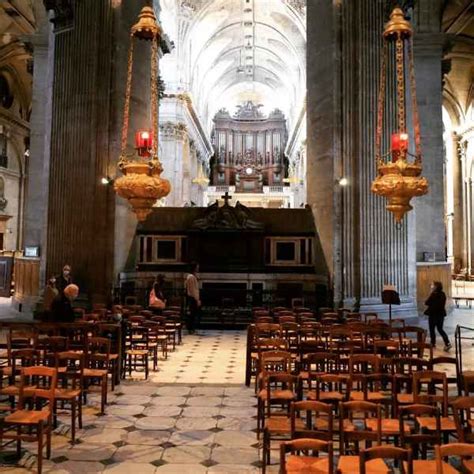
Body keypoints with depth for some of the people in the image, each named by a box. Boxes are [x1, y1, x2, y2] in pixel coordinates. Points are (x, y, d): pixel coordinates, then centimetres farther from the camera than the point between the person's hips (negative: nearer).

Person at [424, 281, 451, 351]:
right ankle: (447, 343, 1)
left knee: (432, 329, 9)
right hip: (441, 314, 7)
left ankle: (433, 343, 19)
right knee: (440, 329, 14)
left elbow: (426, 303, -14)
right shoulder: (443, 294, 3)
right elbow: (443, 303, 15)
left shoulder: (433, 294, -19)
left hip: (433, 314, -7)